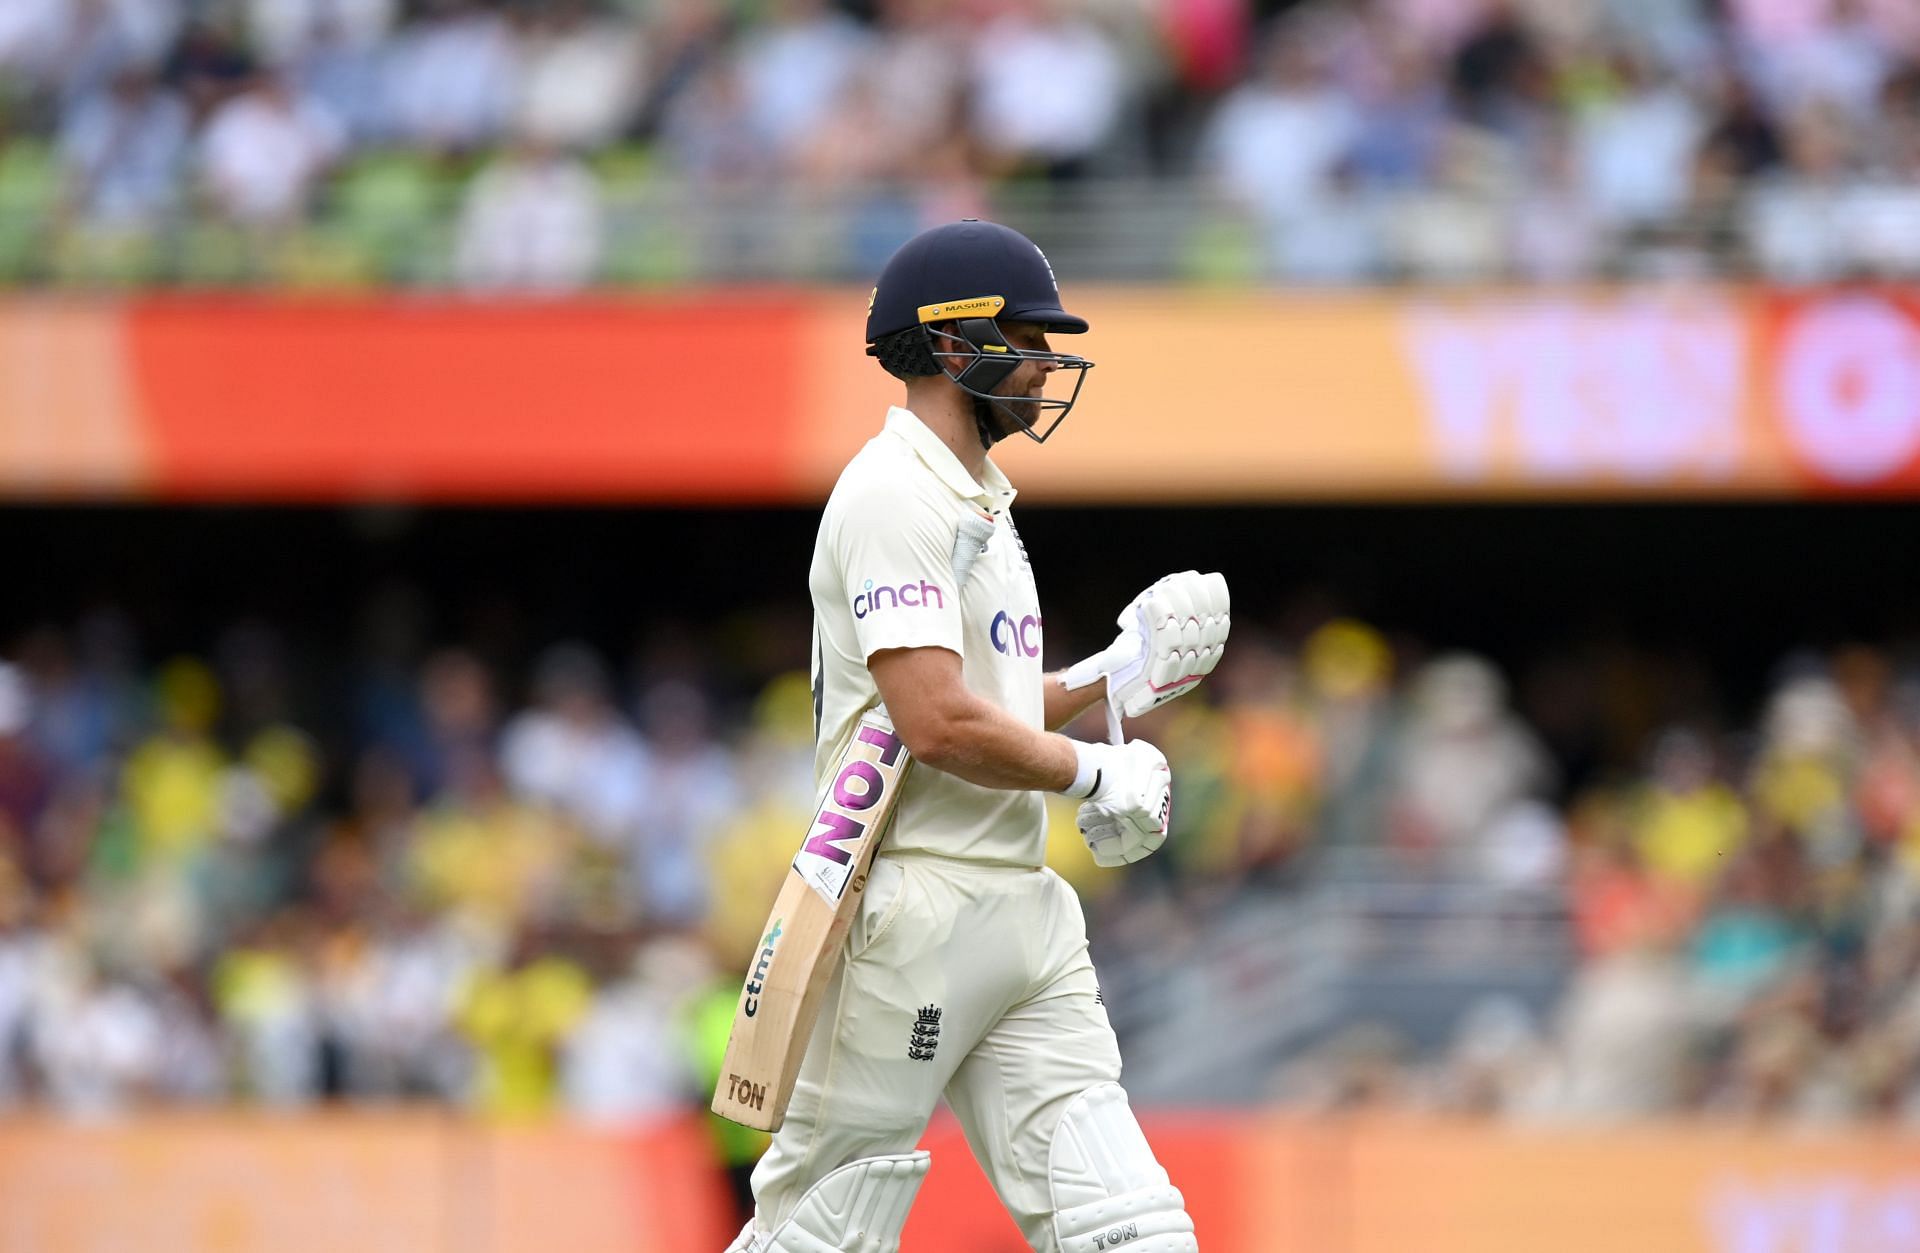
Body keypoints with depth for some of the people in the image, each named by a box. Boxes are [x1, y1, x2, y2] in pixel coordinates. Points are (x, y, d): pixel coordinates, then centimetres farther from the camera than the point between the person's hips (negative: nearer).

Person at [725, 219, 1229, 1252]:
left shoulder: (980, 501, 20)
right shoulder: (893, 498, -13)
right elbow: (939, 727, -22)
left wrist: (1105, 682, 16)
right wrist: (1093, 771, -11)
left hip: (1023, 912, 9)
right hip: (912, 914, -9)